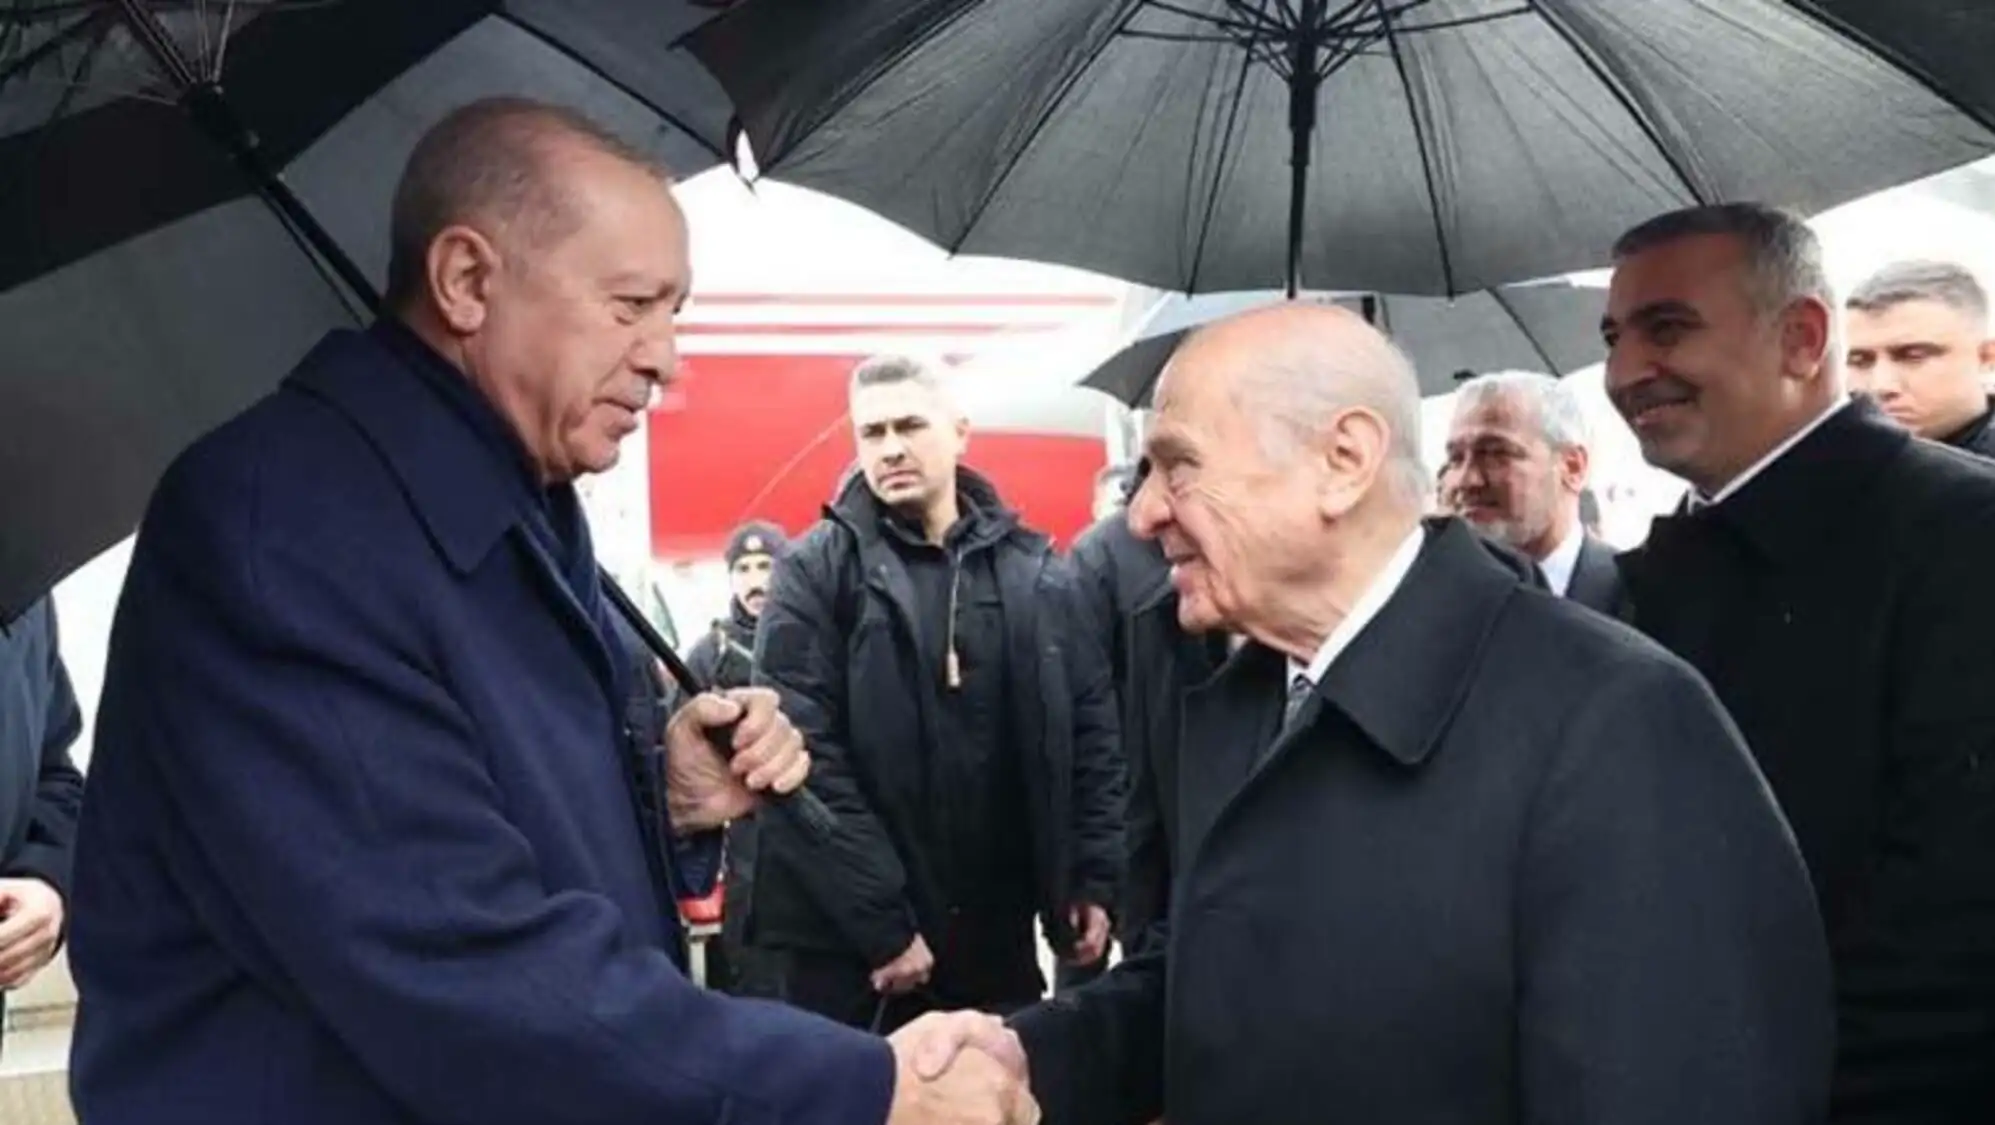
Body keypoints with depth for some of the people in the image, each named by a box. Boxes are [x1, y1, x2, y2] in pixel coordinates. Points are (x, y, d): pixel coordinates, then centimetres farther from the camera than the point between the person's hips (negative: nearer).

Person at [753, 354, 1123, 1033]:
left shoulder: (1037, 572, 4)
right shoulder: (816, 572, -6)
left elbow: (1092, 731, 8)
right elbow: (805, 756, -13)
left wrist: (1094, 879, 2)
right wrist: (880, 924, -16)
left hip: (999, 938, 3)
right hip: (852, 944, -3)